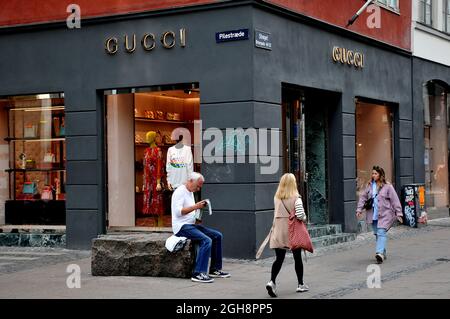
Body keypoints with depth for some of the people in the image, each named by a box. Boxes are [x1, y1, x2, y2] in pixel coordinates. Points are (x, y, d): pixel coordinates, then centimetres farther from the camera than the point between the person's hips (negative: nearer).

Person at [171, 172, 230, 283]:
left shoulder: (190, 192, 20)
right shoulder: (180, 192, -10)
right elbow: (178, 211, -21)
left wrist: (199, 207, 8)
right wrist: (195, 206, -24)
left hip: (191, 224, 10)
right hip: (181, 227, -10)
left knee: (217, 236, 4)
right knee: (206, 240, -28)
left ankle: (215, 269, 8)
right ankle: (198, 274, -29)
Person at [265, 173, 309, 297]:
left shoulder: (276, 198, 1)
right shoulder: (296, 198, -11)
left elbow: (277, 213, 8)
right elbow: (300, 215, -17)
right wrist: (304, 218, 3)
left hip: (279, 231, 3)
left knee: (279, 258, 3)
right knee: (297, 258, 12)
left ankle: (272, 281, -17)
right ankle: (301, 284, 23)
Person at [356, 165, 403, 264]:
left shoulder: (387, 187, -5)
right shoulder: (369, 186, 8)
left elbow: (395, 200, -4)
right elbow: (363, 197, 10)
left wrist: (398, 214, -6)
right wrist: (359, 209, -1)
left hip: (385, 214, -5)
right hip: (373, 214, 5)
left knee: (381, 232, -18)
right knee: (377, 234, 11)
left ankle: (380, 253, -27)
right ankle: (383, 253, 25)